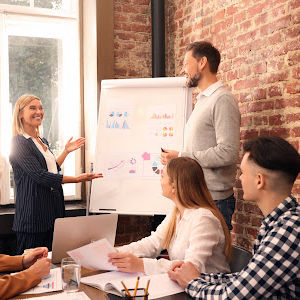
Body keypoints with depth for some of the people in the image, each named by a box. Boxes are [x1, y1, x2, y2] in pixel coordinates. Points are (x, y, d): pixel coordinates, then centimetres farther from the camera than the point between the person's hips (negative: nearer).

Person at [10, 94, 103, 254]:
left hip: (52, 210, 8)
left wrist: (66, 151, 21)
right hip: (33, 213, -8)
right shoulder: (19, 142, -11)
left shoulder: (43, 141, 16)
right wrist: (77, 178, -23)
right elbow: (39, 175, -20)